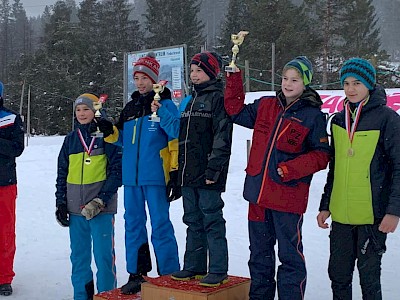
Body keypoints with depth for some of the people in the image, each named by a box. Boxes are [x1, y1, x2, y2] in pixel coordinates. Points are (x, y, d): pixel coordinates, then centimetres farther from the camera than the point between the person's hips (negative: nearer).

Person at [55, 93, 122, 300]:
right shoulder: (71, 139, 12)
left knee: (103, 254, -3)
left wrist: (101, 200, -13)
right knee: (78, 255, 11)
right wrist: (60, 202, 8)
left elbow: (117, 170, -7)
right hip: (75, 207, 5)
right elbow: (62, 172, 17)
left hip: (102, 207, -5)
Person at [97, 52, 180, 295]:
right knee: (133, 224, 12)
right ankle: (136, 273, 23)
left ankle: (169, 275, 8)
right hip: (131, 176, 7)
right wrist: (110, 132, 1)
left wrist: (175, 169, -12)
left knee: (160, 225, -2)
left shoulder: (164, 104, -4)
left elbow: (175, 138, -8)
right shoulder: (130, 107, 16)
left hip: (155, 175, -7)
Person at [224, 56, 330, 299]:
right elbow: (237, 111, 18)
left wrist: (290, 169, -18)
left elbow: (322, 155, -6)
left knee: (290, 254, 3)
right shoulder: (266, 106, 9)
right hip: (259, 193, 6)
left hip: (289, 196, -5)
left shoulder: (313, 115, -6)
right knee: (259, 252, 18)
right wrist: (234, 77, 9)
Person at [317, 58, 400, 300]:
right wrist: (325, 205, 16)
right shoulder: (339, 121, 11)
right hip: (341, 215, 5)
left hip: (373, 214, -5)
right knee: (338, 275, 11)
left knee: (369, 275, 3)